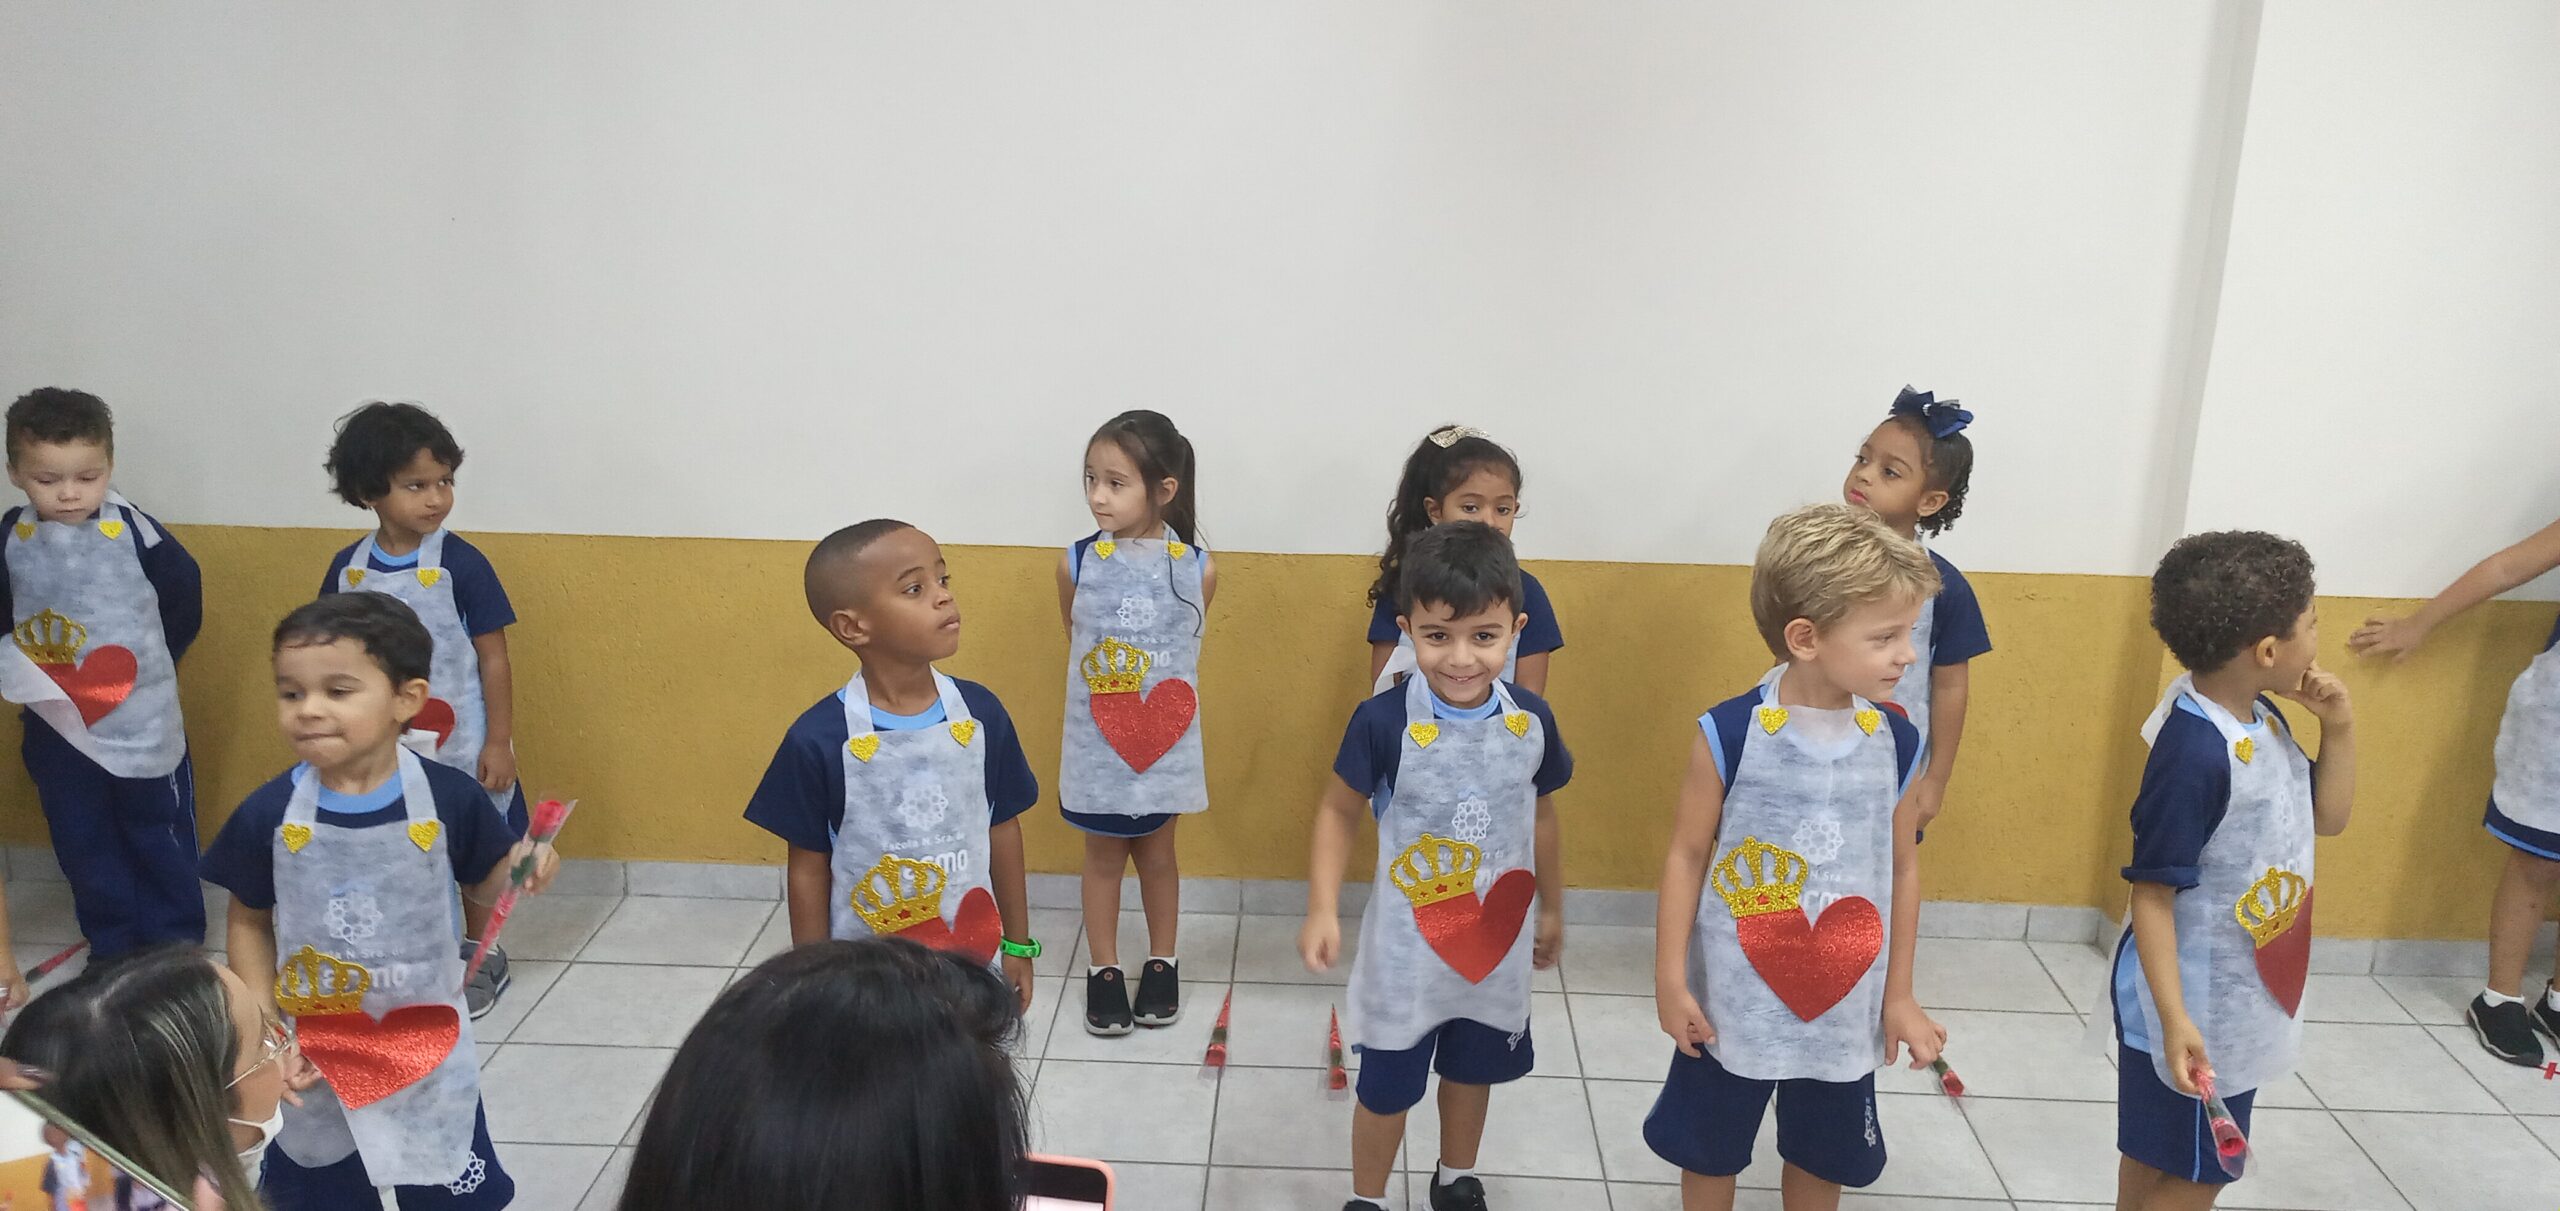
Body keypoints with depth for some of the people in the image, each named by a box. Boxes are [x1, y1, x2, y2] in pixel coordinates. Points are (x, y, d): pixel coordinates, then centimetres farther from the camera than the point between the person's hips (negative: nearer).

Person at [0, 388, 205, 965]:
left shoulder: (136, 532, -15)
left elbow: (185, 594, -2)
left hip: (142, 721, -3)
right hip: (56, 723, 3)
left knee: (159, 837, 11)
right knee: (82, 844, 14)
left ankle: (175, 948, 25)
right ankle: (111, 946, 30)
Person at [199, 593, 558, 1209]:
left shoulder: (451, 798, -16)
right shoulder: (267, 814, -12)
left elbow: (481, 903, -1)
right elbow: (249, 924, 2)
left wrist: (516, 870, -22)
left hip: (429, 1048, -1)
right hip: (312, 1057, 1)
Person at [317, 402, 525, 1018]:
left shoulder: (460, 563, -13)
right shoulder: (348, 568, -2)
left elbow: (494, 658, -10)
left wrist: (499, 742, -11)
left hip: (460, 747, -3)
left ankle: (484, 960, 28)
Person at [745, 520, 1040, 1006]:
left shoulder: (981, 713, -7)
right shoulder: (819, 739, -16)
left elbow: (1003, 831, 3)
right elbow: (809, 871, -7)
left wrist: (1018, 944, 9)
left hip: (971, 961, 3)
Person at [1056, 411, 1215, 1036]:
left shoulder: (1199, 569, -12)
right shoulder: (1076, 564, -11)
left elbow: (1184, 648, 2)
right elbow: (1075, 645, 3)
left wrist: (1149, 692, 7)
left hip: (1164, 738, 0)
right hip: (1094, 741, 0)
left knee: (1156, 853, 16)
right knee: (1103, 855, 13)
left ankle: (1162, 966, 33)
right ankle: (1104, 972, 28)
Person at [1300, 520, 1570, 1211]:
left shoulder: (1532, 720, -11)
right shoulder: (1383, 723, -23)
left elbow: (1540, 814, 5)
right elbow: (1339, 812, -11)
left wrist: (1552, 908, 15)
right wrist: (1323, 910, -19)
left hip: (1498, 937, 4)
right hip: (1406, 944, -4)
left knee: (1473, 1070, 24)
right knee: (1387, 1087, 12)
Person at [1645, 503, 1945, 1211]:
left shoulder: (1897, 743, -8)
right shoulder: (1729, 733, -18)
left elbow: (1902, 868, 3)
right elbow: (1687, 855, -9)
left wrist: (1899, 994, 8)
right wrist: (1670, 980, -7)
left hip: (1845, 1008, 3)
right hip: (1732, 1004, -2)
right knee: (1707, 1152, 16)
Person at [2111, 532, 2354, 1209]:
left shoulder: (2263, 718, 0)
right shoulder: (2195, 753, -27)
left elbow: (2326, 818, 14)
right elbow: (2152, 892, -25)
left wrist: (2340, 729, -1)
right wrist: (2175, 1019, -28)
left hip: (2241, 999, 8)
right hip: (2198, 1007, -8)